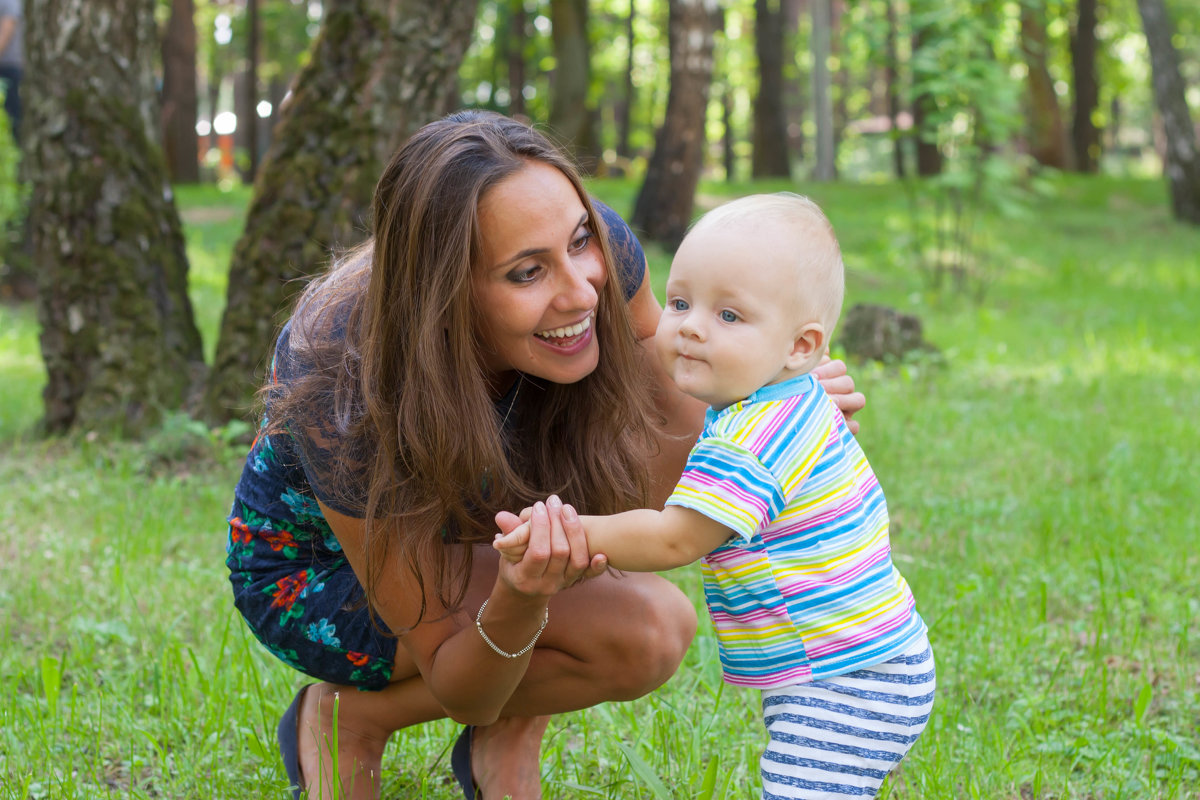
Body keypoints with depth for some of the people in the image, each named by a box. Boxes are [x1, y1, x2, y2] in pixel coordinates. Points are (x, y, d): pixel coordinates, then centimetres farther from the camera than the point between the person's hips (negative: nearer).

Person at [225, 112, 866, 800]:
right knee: (640, 638, -25)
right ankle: (352, 718, -6)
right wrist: (518, 603, -49)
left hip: (465, 533, 6)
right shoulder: (348, 402, -38)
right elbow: (454, 685, -27)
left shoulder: (599, 252, -28)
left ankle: (506, 737, -2)